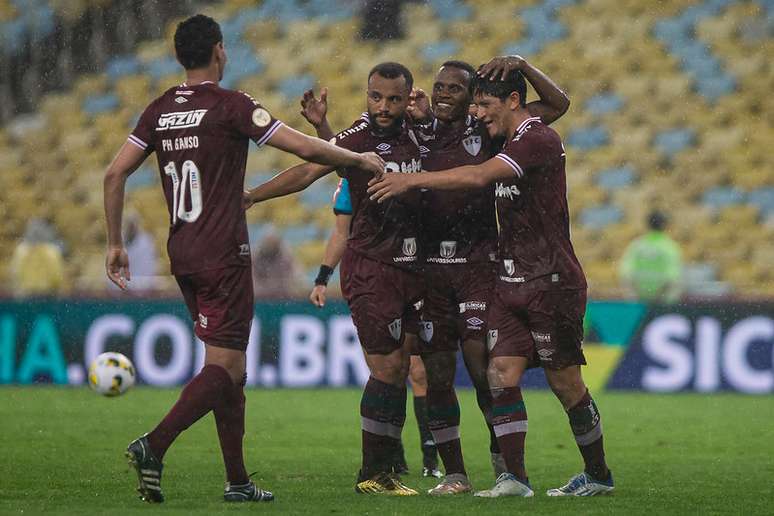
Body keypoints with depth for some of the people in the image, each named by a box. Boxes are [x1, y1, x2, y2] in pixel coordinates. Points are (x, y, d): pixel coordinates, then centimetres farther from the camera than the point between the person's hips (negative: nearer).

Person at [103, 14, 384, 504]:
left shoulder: (159, 111, 8)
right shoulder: (231, 105, -10)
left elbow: (115, 174, 5)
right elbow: (305, 148, -11)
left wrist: (115, 243, 13)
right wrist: (361, 159, 5)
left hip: (182, 253, 7)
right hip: (223, 255, -7)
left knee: (231, 367, 13)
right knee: (223, 367, -7)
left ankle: (238, 481, 13)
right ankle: (154, 446, -24)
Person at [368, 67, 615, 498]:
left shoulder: (540, 139, -14)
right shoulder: (511, 144, 15)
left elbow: (478, 176, -23)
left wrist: (413, 180, -21)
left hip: (551, 281, -8)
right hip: (511, 282, 8)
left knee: (566, 383, -1)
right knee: (502, 374, -5)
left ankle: (599, 475, 14)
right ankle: (515, 478, -6)